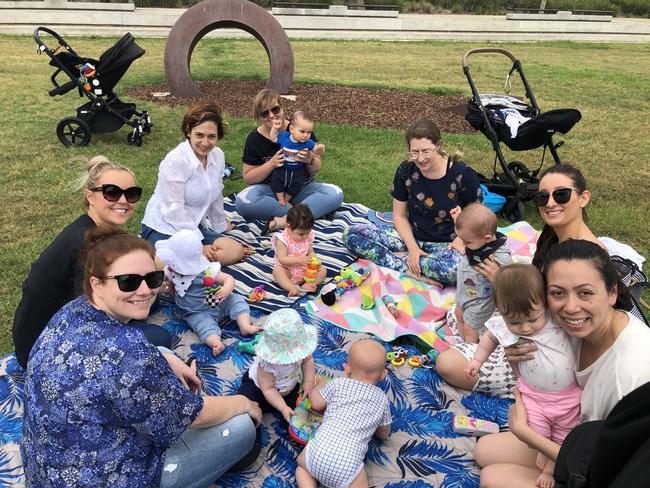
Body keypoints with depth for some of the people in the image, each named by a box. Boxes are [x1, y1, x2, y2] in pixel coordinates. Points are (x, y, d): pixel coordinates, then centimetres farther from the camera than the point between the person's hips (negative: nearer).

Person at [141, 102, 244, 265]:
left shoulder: (218, 156, -1)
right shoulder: (176, 160, -20)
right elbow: (174, 210, -21)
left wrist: (221, 225, 26)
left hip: (193, 225, 7)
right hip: (163, 228, -6)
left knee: (236, 251, -11)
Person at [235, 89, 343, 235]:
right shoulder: (254, 139, -5)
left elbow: (318, 168, 0)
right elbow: (248, 178, -3)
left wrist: (309, 160, -25)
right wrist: (271, 164, -20)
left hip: (301, 188, 1)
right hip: (270, 190, -1)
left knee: (335, 194, -25)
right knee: (243, 201, -32)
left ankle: (285, 220, -33)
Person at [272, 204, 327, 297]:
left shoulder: (308, 237, -2)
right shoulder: (282, 240, -19)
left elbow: (311, 252, 7)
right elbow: (282, 259, -24)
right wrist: (299, 260, -35)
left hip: (305, 269, 5)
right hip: (288, 271, -4)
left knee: (323, 270, -13)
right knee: (277, 271, -33)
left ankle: (308, 285, -34)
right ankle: (293, 288, -49)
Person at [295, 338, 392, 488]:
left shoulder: (339, 383, 11)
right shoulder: (382, 399, 14)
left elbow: (316, 404, 19)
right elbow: (384, 435, 25)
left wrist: (319, 384, 37)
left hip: (318, 454, 1)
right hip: (347, 466, -1)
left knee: (302, 467, 32)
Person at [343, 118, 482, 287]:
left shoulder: (462, 175, -14)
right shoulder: (405, 171, -5)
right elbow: (399, 216, 2)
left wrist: (455, 248, -20)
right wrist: (412, 248, -13)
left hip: (448, 243, -3)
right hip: (412, 237, 4)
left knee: (456, 268, -42)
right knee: (351, 234, -15)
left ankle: (399, 259, -17)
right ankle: (415, 273, -22)